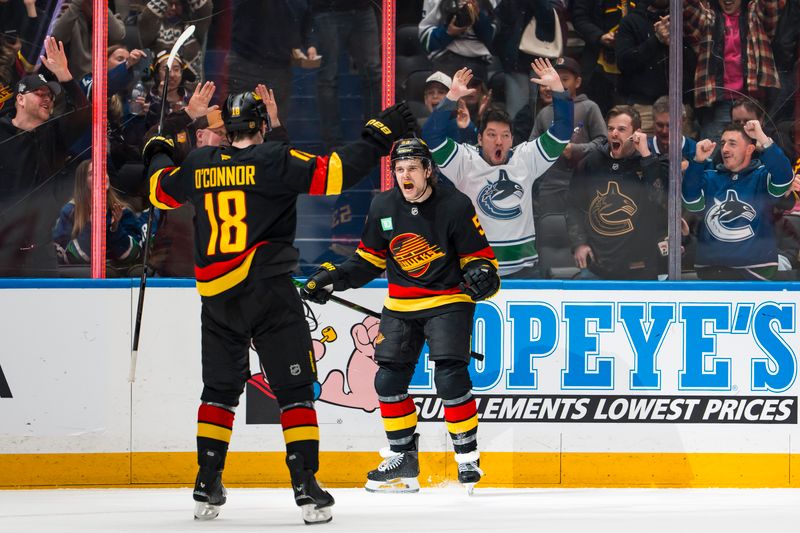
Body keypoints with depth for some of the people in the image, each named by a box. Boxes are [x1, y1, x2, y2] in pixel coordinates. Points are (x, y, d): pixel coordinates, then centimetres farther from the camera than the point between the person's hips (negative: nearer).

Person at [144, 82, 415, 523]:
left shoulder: (198, 166, 7)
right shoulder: (273, 161, -8)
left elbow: (161, 190, 25)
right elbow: (331, 173, -16)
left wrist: (157, 156, 47)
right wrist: (377, 137, -6)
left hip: (217, 299, 5)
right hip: (269, 291, -5)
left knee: (219, 390, 16)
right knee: (294, 389, 0)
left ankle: (207, 486, 14)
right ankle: (306, 486, -8)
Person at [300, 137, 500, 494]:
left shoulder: (454, 206, -13)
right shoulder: (383, 207, -1)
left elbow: (480, 256, -7)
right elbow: (369, 259, 10)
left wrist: (482, 275, -29)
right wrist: (333, 277, -1)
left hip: (449, 300, -5)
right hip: (401, 304, 5)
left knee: (450, 377, -18)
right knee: (388, 379, -1)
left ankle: (468, 457, -5)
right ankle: (403, 458, 12)